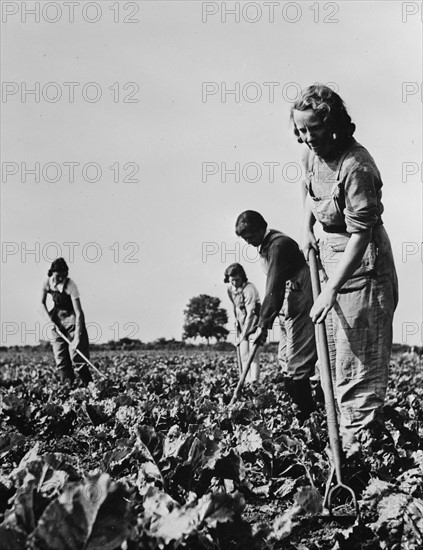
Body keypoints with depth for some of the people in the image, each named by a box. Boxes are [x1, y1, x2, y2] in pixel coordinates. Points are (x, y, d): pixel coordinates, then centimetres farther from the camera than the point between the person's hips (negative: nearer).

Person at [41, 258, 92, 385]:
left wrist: (77, 336, -32)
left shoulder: (70, 285, -23)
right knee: (60, 358, -1)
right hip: (57, 320, 5)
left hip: (72, 319, -5)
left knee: (76, 356, -13)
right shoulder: (47, 283, -9)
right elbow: (42, 303, 8)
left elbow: (78, 313, -26)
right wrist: (49, 319, -8)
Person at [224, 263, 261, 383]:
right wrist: (236, 320, 15)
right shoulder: (230, 288, -1)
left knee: (253, 357, -13)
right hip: (242, 327, 7)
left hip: (254, 325, -7)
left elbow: (250, 314, -26)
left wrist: (243, 334, -27)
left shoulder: (249, 289, -23)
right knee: (244, 357, 3)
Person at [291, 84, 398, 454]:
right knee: (336, 350, 18)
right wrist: (307, 228, 10)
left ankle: (358, 441, 1)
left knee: (358, 355, -6)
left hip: (362, 261, -9)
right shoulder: (312, 154, 0)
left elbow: (360, 235, -29)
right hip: (331, 250, 9)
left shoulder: (355, 167, -27)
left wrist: (331, 289, -34)